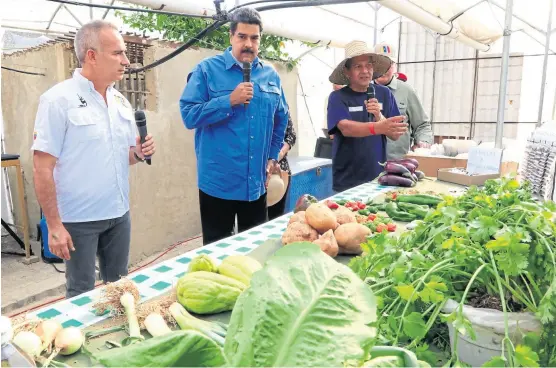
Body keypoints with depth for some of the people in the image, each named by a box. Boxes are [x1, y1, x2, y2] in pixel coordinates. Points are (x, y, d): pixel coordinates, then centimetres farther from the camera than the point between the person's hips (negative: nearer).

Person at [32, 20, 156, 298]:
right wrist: (54, 225, -16)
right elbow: (42, 168, -15)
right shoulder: (58, 99, -13)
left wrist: (139, 152, -7)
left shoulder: (120, 101, 6)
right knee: (82, 294, 10)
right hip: (78, 219, -6)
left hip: (119, 214, 6)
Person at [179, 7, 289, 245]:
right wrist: (230, 101, -20)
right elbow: (189, 115, -13)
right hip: (218, 182, -4)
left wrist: (273, 156, 13)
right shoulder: (207, 70, -6)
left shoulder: (270, 75, 9)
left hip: (256, 182, 5)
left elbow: (281, 120, 19)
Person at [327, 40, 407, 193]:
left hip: (377, 176, 3)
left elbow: (396, 134, 0)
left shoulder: (384, 94, 4)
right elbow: (346, 128, -22)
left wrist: (379, 117, -18)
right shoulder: (338, 97, -5)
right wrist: (379, 128, -38)